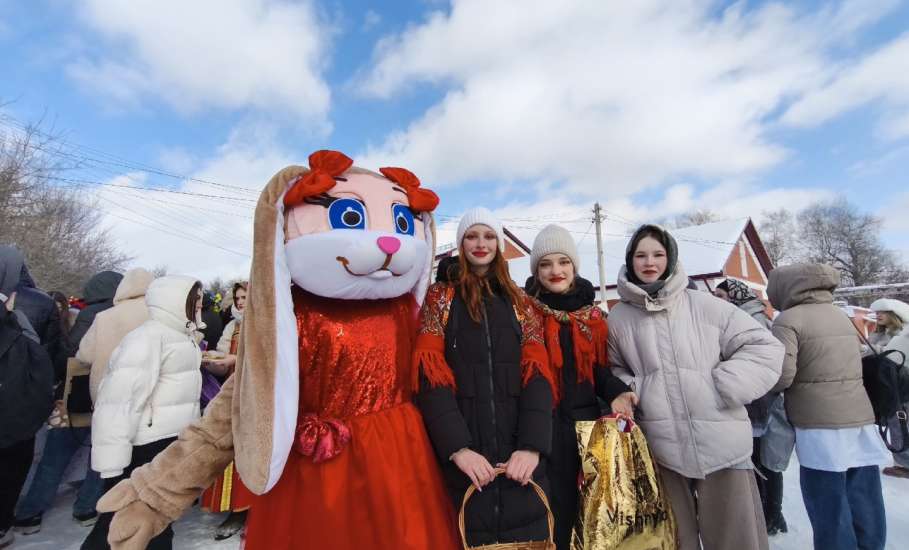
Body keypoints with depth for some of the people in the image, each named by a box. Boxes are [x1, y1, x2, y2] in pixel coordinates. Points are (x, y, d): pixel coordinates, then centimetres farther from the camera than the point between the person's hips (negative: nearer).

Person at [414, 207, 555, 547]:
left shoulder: (518, 302, 10)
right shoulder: (439, 298, 3)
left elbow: (537, 373, -1)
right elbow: (431, 375, -7)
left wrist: (533, 445, -14)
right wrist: (458, 447, -18)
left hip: (519, 449, 2)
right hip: (463, 453, -2)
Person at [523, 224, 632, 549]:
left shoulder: (593, 315, 8)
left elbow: (597, 367, 12)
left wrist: (616, 391, -8)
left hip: (587, 421, 4)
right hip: (544, 424, -4)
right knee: (555, 509, 6)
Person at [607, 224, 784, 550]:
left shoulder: (703, 305, -3)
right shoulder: (619, 317, 1)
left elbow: (765, 348, 1)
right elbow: (613, 370, 12)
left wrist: (722, 385, -8)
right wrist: (631, 391, -6)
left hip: (722, 444, -1)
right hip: (661, 449, 1)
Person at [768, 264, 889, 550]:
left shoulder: (788, 319, -11)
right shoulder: (841, 316, 13)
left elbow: (783, 375, -19)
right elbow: (858, 362, 22)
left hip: (820, 425, -7)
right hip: (860, 418, 7)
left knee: (830, 508, 3)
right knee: (865, 504, 15)